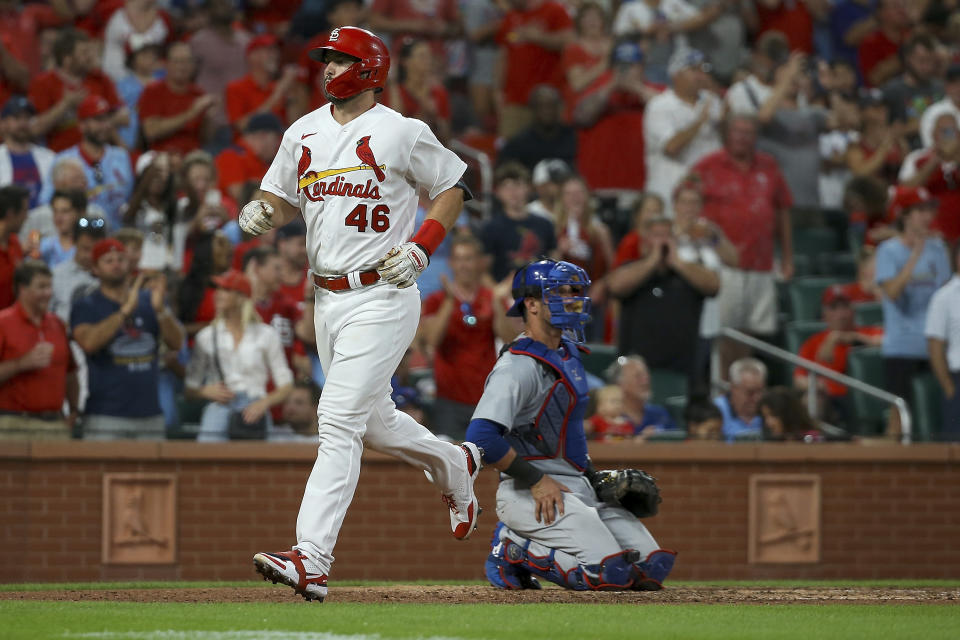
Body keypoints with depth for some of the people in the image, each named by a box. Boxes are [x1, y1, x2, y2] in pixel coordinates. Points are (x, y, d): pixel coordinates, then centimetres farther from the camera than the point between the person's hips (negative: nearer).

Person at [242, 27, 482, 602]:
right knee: (375, 422, 18)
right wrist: (261, 213, -5)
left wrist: (421, 246, -11)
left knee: (339, 419, -17)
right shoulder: (302, 134, 11)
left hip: (381, 298, -7)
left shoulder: (402, 133, -6)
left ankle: (312, 560, -24)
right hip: (327, 298, 7)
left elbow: (454, 186, 3)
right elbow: (282, 200, 20)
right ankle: (454, 465, 48)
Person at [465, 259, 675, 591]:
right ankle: (513, 552, -3)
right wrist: (535, 481, -21)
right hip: (530, 494, -9)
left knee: (653, 567, -3)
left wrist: (592, 473, 16)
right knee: (609, 572, -25)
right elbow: (481, 436, -26)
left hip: (580, 486, 9)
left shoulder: (569, 351, 15)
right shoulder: (518, 367, -15)